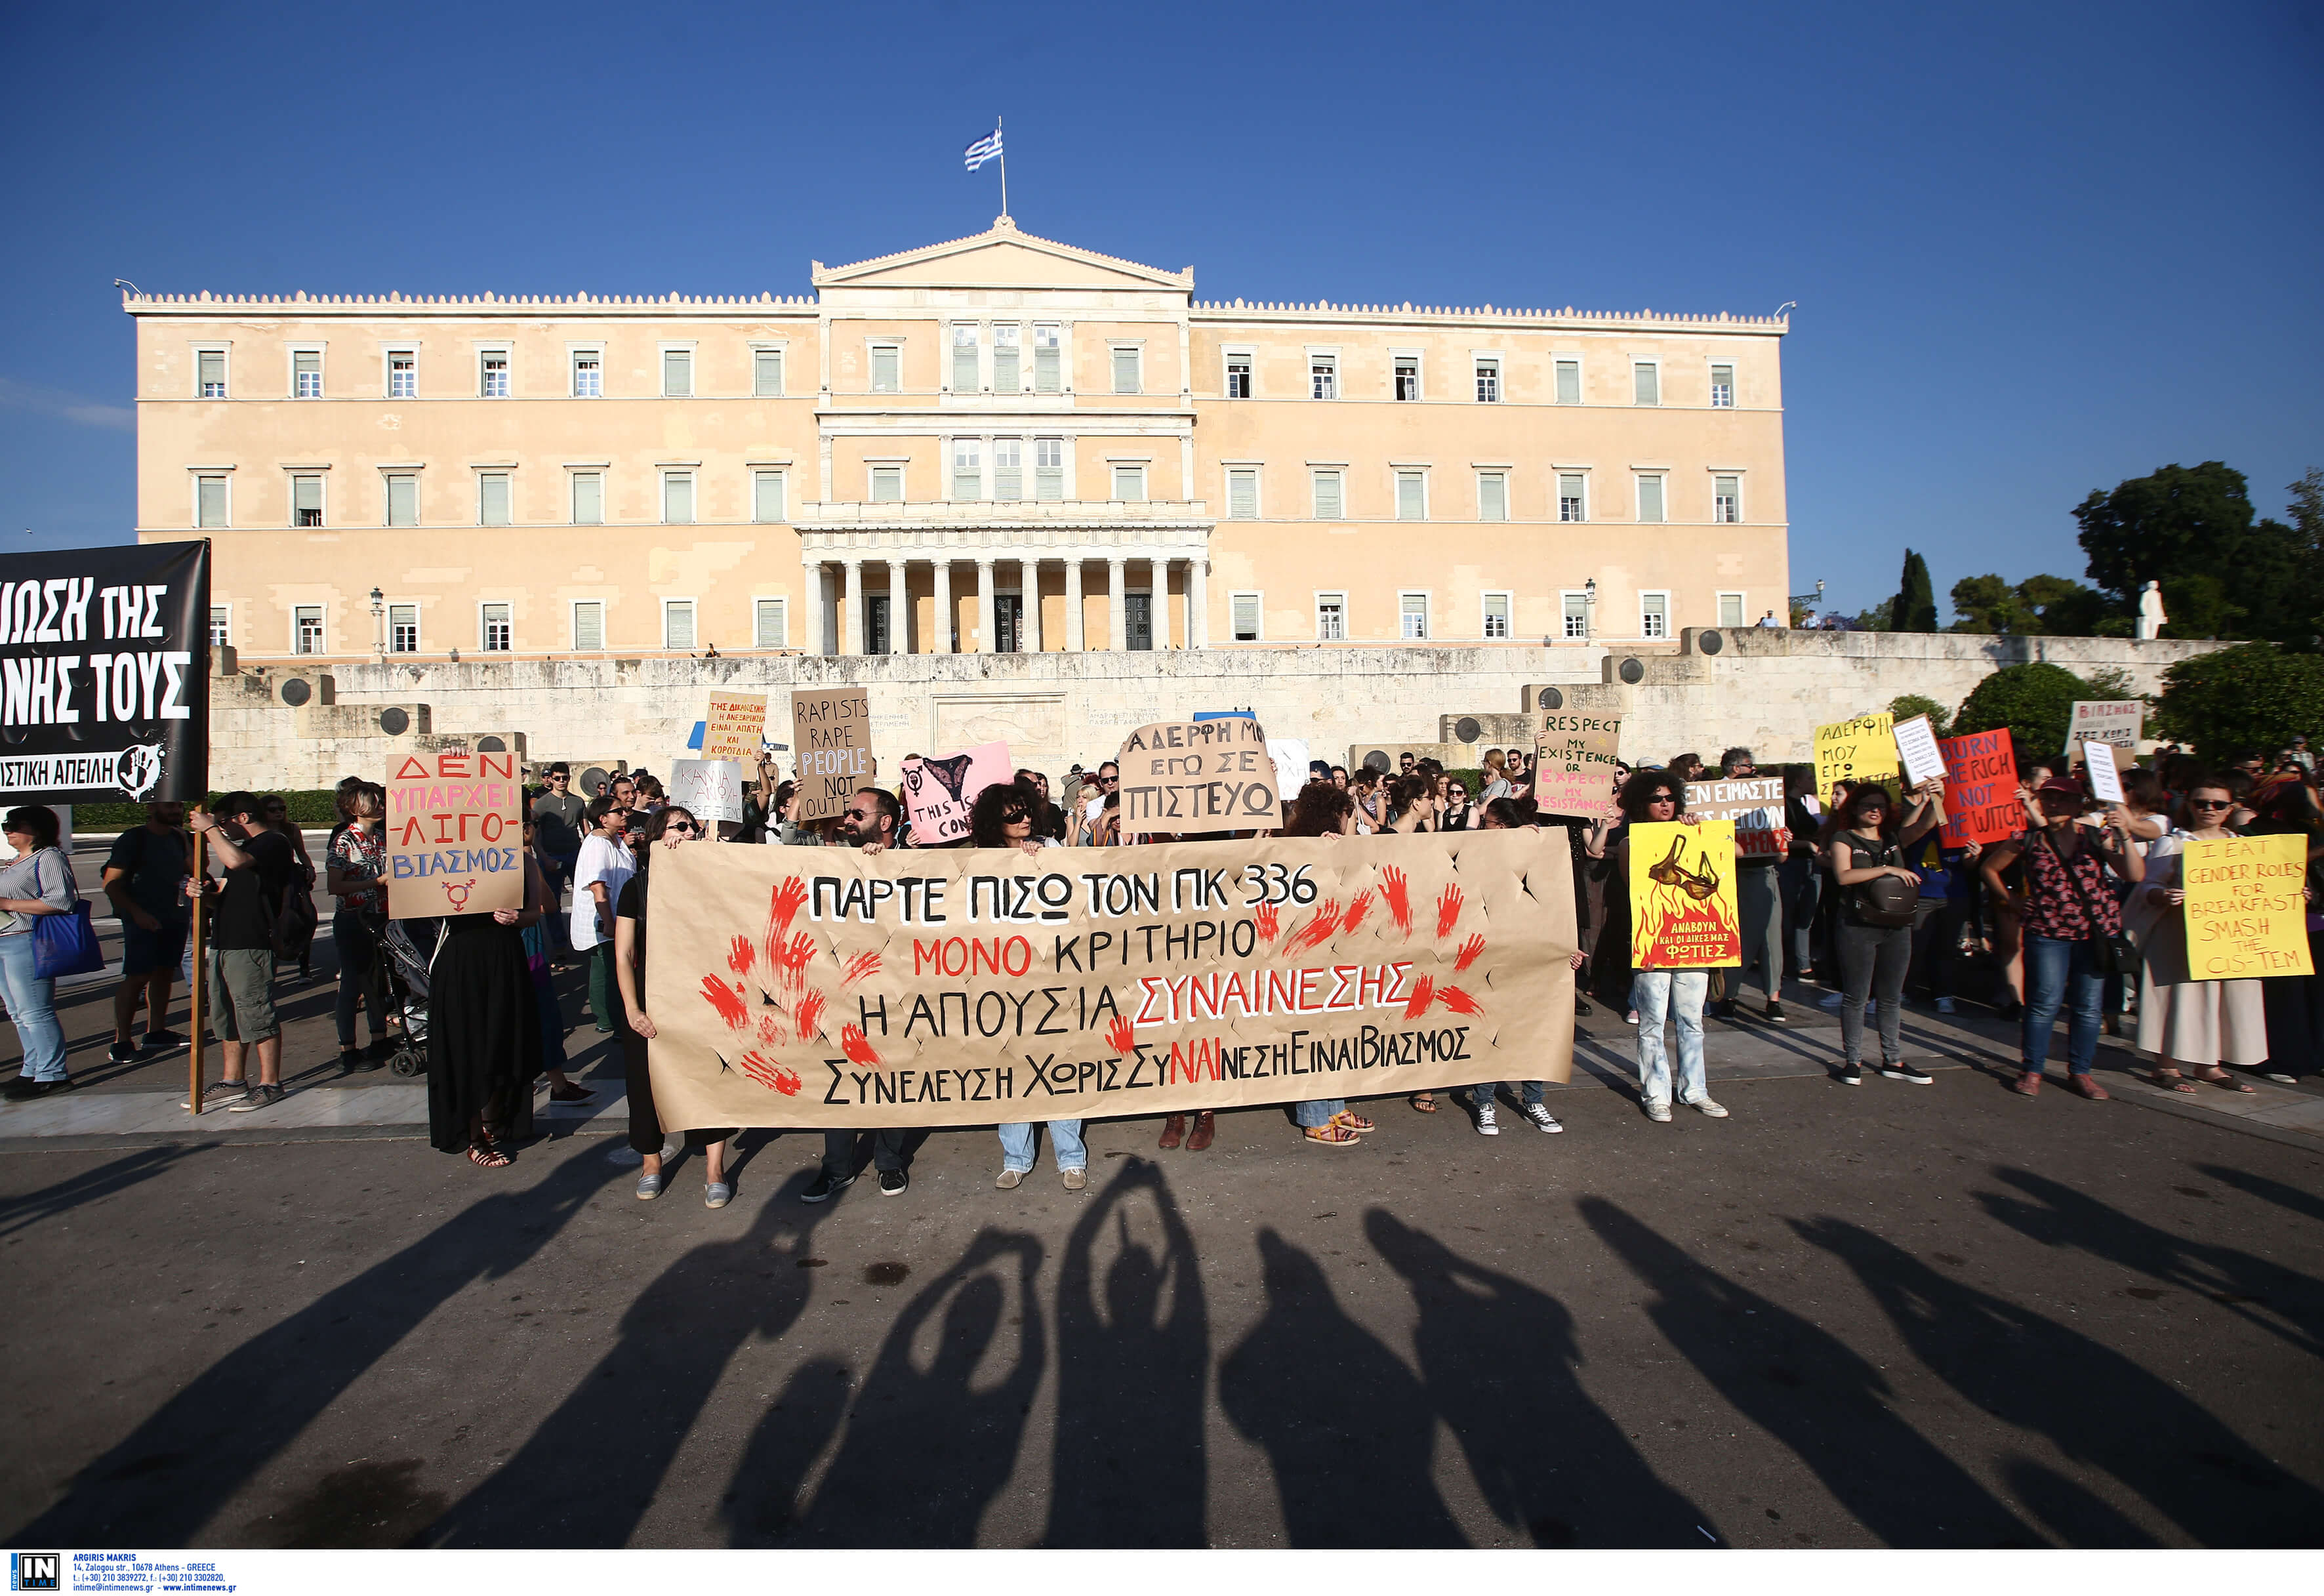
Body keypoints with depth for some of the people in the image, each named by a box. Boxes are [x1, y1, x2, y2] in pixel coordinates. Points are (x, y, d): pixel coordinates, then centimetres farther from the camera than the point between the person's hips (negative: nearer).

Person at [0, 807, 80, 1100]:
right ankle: (32, 1072, 20)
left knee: (34, 1012, -9)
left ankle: (51, 1076, -6)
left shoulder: (48, 857, -10)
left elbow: (61, 901, -21)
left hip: (26, 943, -10)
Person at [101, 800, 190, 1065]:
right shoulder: (132, 839, -8)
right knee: (137, 977, -9)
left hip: (174, 918, 7)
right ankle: (120, 1043, -5)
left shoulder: (177, 838, 12)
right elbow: (111, 884, -12)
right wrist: (136, 912, -22)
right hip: (144, 921, -7)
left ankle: (156, 1031, 22)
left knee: (164, 973, 12)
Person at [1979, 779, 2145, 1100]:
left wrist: (2124, 836, -19)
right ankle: (2031, 1070, 9)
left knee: (2088, 1007, 6)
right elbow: (1990, 868, 14)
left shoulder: (2098, 838, 3)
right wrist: (2013, 899, 5)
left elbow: (2135, 875, -8)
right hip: (2047, 932, -1)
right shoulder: (2029, 840, 2)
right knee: (2045, 1003, -3)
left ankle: (2080, 1072, 19)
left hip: (2096, 932, 2)